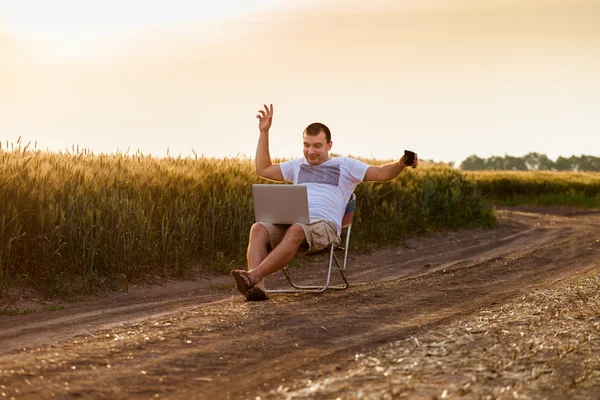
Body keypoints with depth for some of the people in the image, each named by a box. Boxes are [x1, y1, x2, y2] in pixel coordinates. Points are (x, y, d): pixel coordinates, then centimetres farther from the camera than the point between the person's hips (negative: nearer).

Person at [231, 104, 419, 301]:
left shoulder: (345, 165, 18)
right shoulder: (298, 166, 31)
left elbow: (381, 173, 11)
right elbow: (263, 169, 35)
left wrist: (401, 164, -10)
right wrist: (264, 132, 32)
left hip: (325, 225, -4)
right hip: (290, 222, 4)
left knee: (295, 231, -41)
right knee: (258, 229, -30)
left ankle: (253, 276, -53)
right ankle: (257, 286, -49)